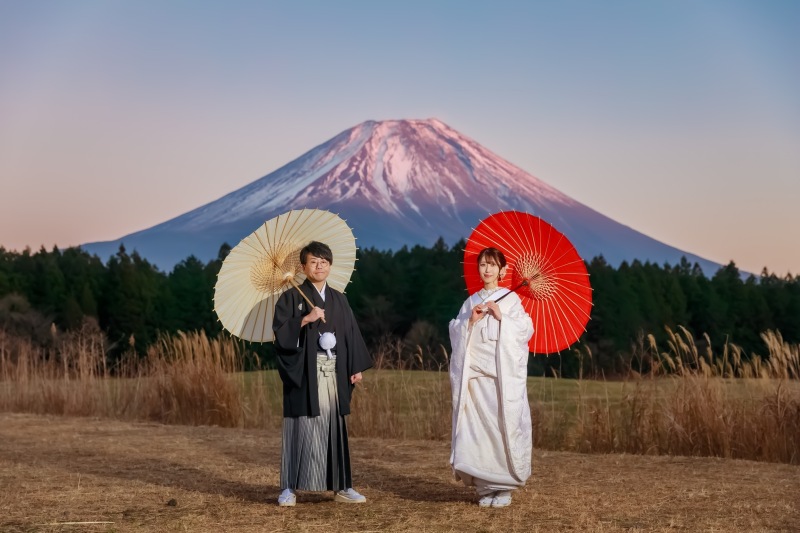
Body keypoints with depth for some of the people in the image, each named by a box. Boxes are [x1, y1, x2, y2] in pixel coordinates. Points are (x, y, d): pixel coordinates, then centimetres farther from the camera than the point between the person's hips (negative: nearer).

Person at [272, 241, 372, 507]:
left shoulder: (339, 299, 14)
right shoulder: (291, 298, 1)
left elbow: (351, 334, 13)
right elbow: (280, 332, -9)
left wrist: (356, 367, 7)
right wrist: (305, 319, -21)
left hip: (334, 374, 4)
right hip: (305, 374, -4)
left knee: (335, 427, 6)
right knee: (302, 427, -4)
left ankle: (340, 486, 12)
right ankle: (290, 487, 2)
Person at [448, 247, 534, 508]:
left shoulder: (511, 299, 5)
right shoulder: (471, 302, 14)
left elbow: (525, 330, -3)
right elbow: (456, 334, 11)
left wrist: (501, 317, -11)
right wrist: (470, 320, -5)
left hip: (504, 374, -3)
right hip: (475, 374, 3)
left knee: (504, 426, -6)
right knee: (476, 428, -3)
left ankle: (504, 487, 3)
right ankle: (485, 487, 5)